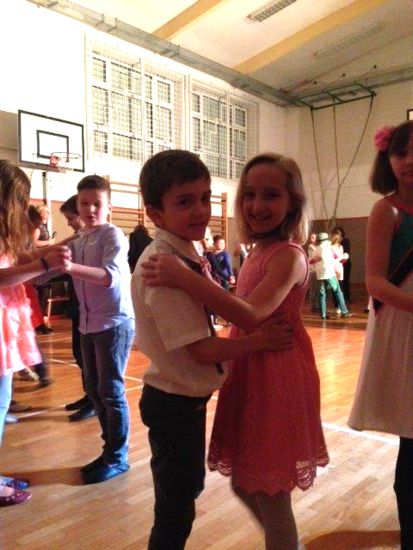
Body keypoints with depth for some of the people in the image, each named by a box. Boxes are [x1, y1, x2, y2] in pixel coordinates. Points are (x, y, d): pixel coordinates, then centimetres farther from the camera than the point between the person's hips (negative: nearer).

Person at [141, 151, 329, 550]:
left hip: (277, 380, -9)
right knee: (245, 485, 22)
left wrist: (185, 279, -38)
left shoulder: (288, 255, -17)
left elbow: (252, 315, -33)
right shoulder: (257, 252, 9)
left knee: (271, 495, 6)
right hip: (249, 376, 9)